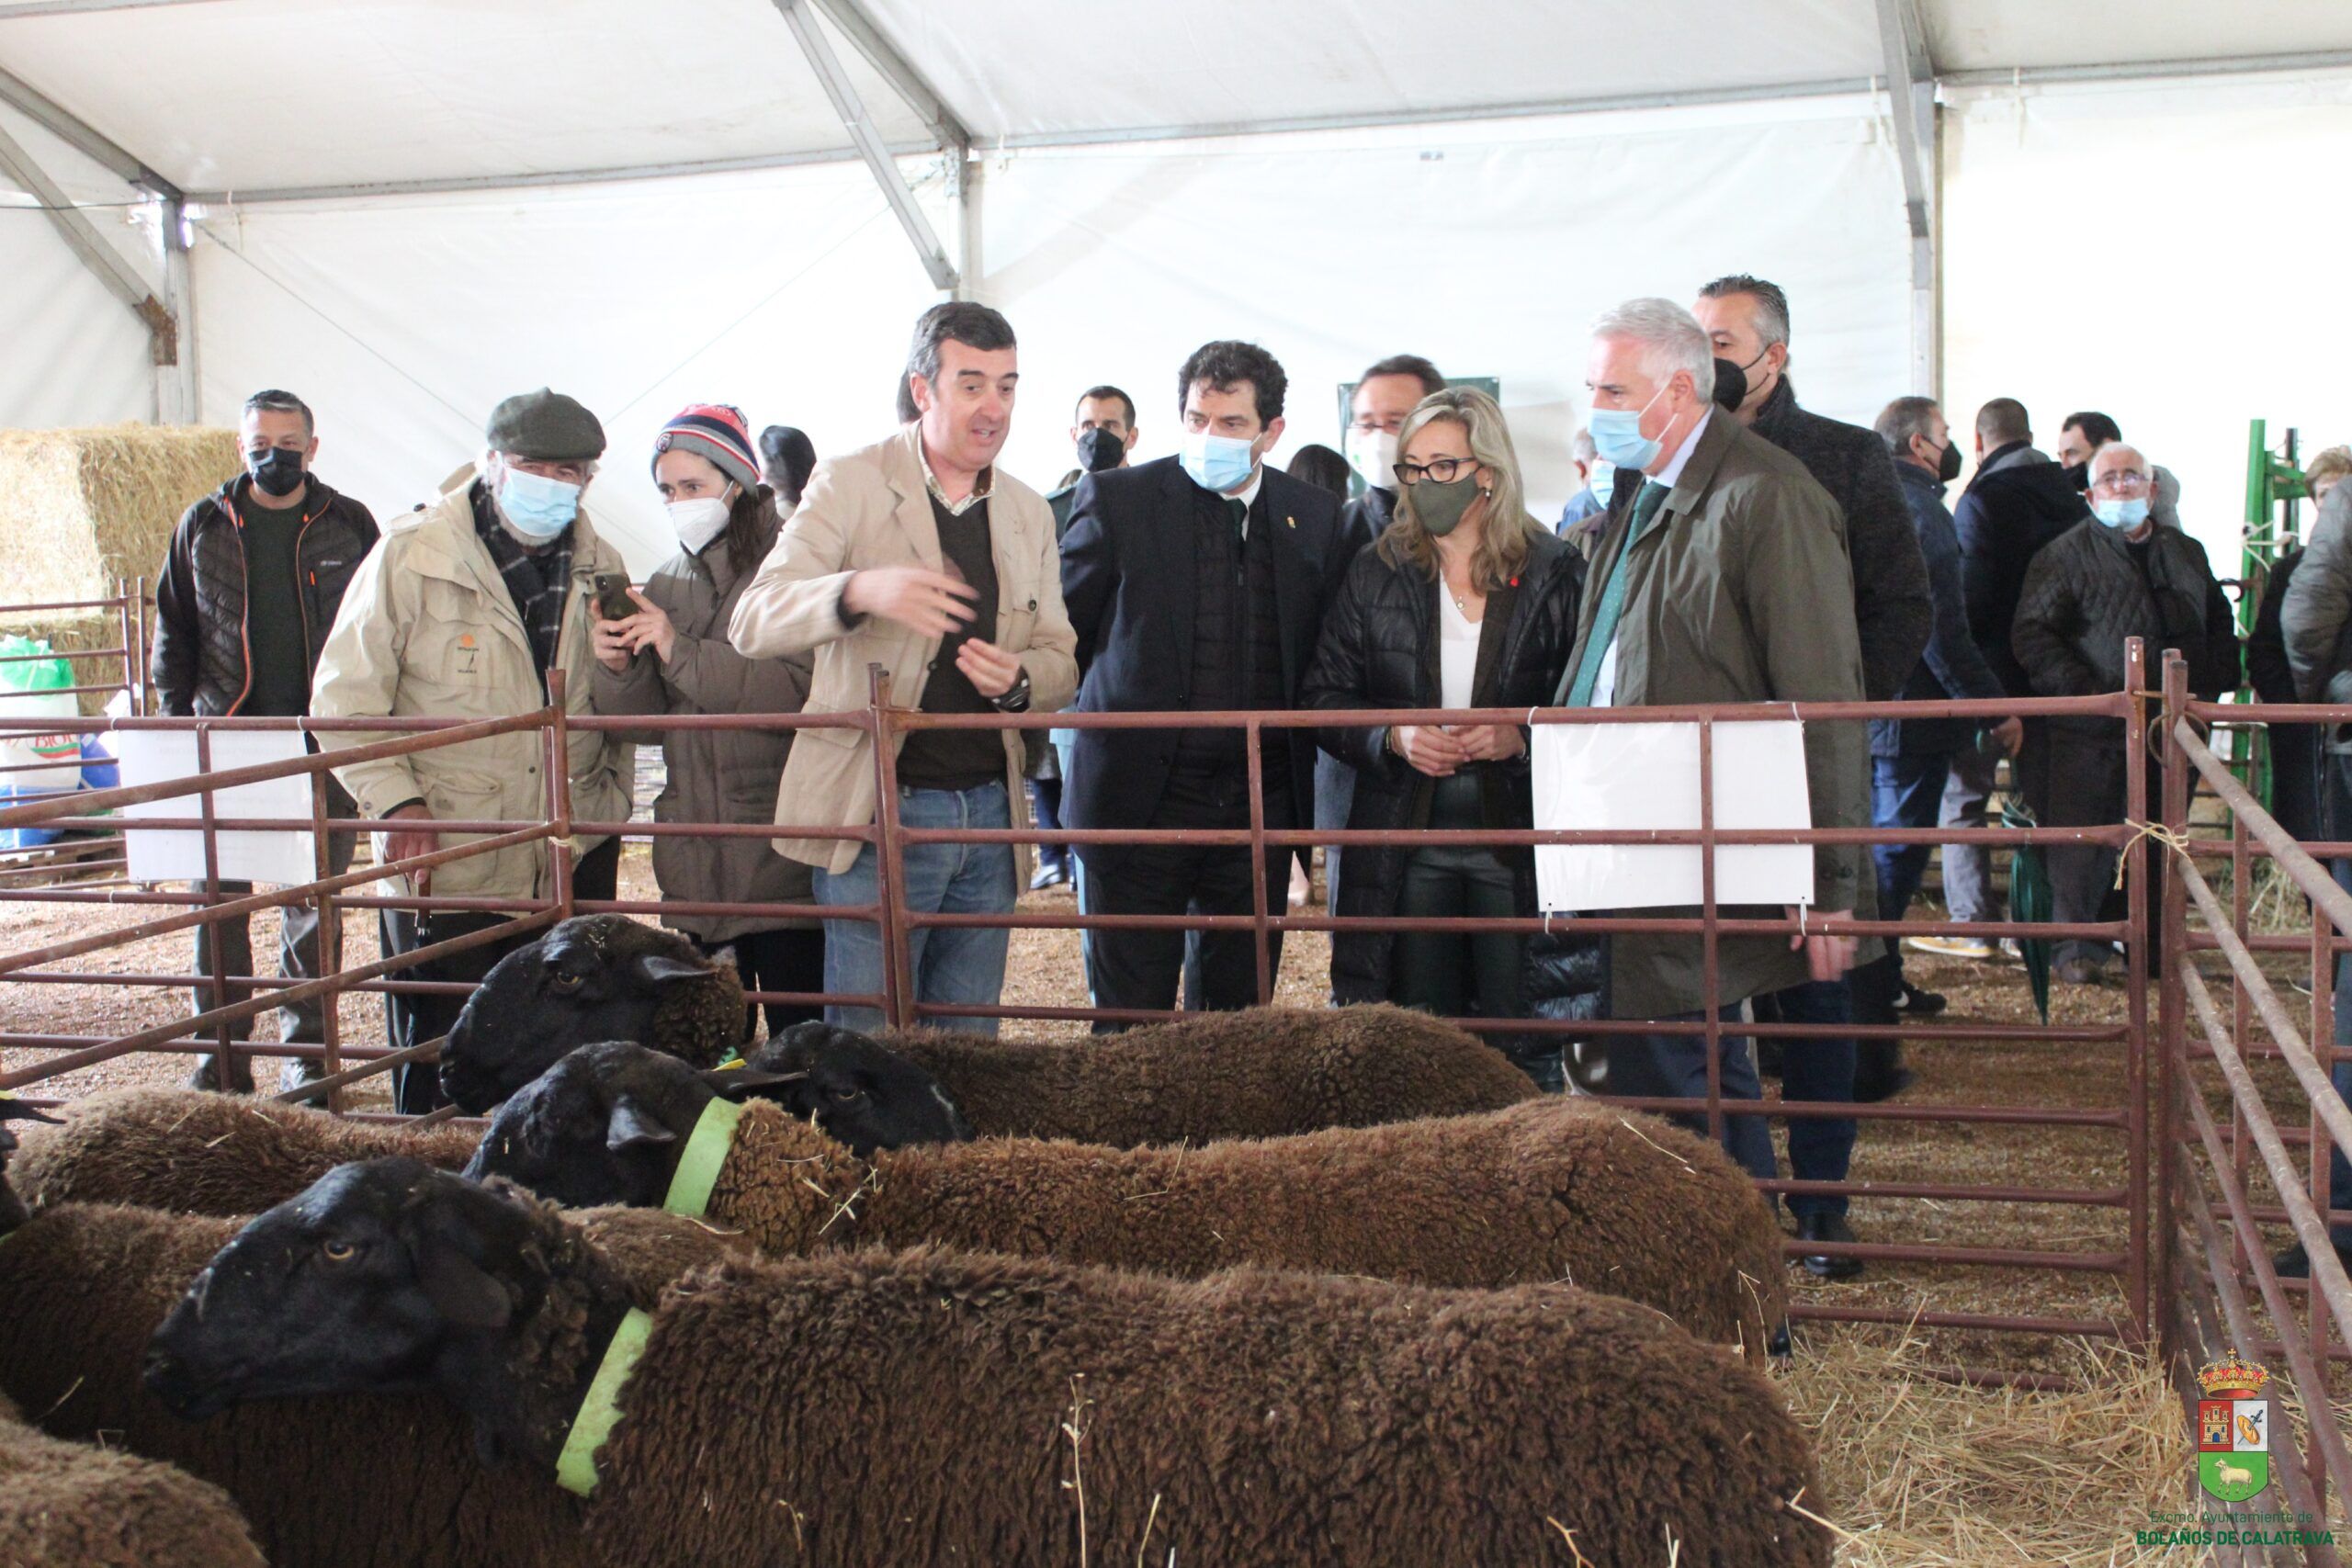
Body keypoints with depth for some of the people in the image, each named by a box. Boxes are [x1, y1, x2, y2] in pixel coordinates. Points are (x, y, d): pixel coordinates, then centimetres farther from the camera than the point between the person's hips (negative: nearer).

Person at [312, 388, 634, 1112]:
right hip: (443, 864, -3)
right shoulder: (411, 555, -4)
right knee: (439, 1075, 4)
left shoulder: (600, 569, 8)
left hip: (574, 864, 4)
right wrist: (397, 802, -12)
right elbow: (344, 700, -2)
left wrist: (611, 810, 9)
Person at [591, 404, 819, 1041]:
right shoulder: (666, 585, 13)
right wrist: (618, 670, -7)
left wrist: (680, 651, -18)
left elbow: (800, 693, -19)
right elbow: (650, 727, 12)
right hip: (695, 856, 6)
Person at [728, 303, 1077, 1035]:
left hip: (989, 810, 5)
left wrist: (1017, 679, -9)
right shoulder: (849, 485, -2)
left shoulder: (1029, 513, 14)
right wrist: (859, 591, -31)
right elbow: (752, 623, -11)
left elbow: (1060, 659, 16)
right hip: (880, 810, -4)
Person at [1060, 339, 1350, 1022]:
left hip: (1260, 804, 3)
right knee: (1131, 1009, 3)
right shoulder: (1116, 499, -2)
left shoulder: (1315, 516, 7)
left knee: (1241, 1004, 10)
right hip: (1140, 799, -2)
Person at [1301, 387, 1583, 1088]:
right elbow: (1323, 696, 7)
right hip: (1406, 839, 2)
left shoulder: (1556, 572, 1)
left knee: (1524, 1045, 0)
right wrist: (1392, 738, -11)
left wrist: (1523, 737, -15)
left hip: (1519, 837, -2)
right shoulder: (1376, 571, 7)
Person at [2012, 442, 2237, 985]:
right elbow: (2031, 634, -8)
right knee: (2083, 841, -3)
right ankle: (2078, 948, 7)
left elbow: (2220, 625, 23)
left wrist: (2210, 686, 7)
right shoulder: (2065, 555, -1)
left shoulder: (2186, 553, 15)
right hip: (2091, 732, -5)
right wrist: (2083, 691, -18)